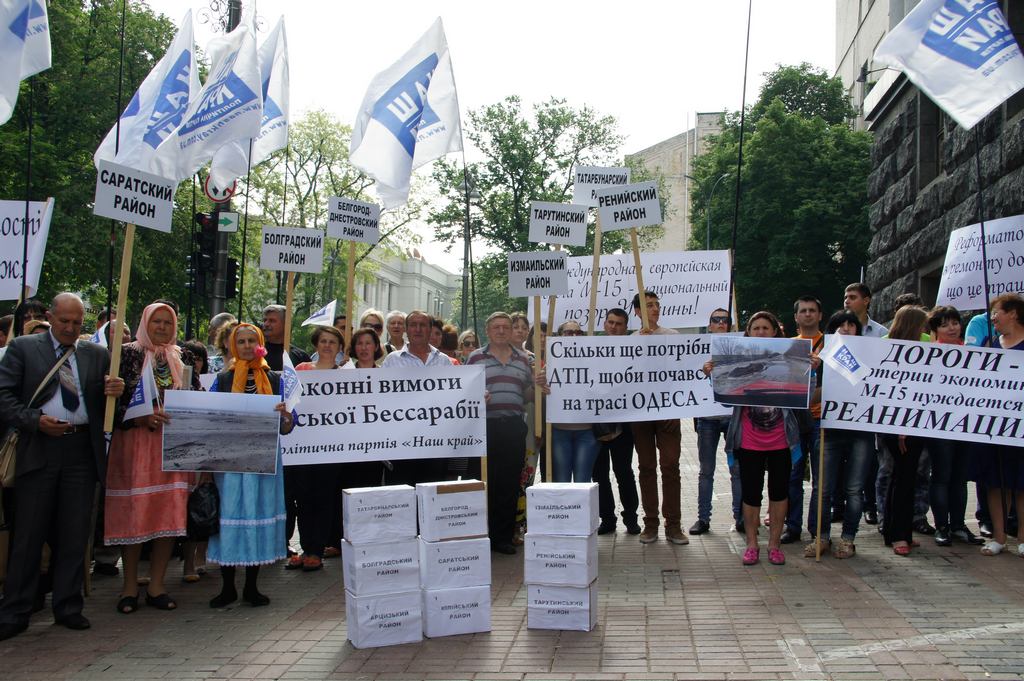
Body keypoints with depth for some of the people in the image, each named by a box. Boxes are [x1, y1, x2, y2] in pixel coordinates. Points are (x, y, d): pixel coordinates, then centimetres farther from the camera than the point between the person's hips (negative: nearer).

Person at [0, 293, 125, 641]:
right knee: (29, 534, 2)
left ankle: (68, 607, 18)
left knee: (74, 534, 7)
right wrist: (36, 420, -14)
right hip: (39, 450, -2)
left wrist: (116, 392, -11)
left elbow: (104, 405, 12)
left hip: (83, 451, 2)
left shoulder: (96, 354, 13)